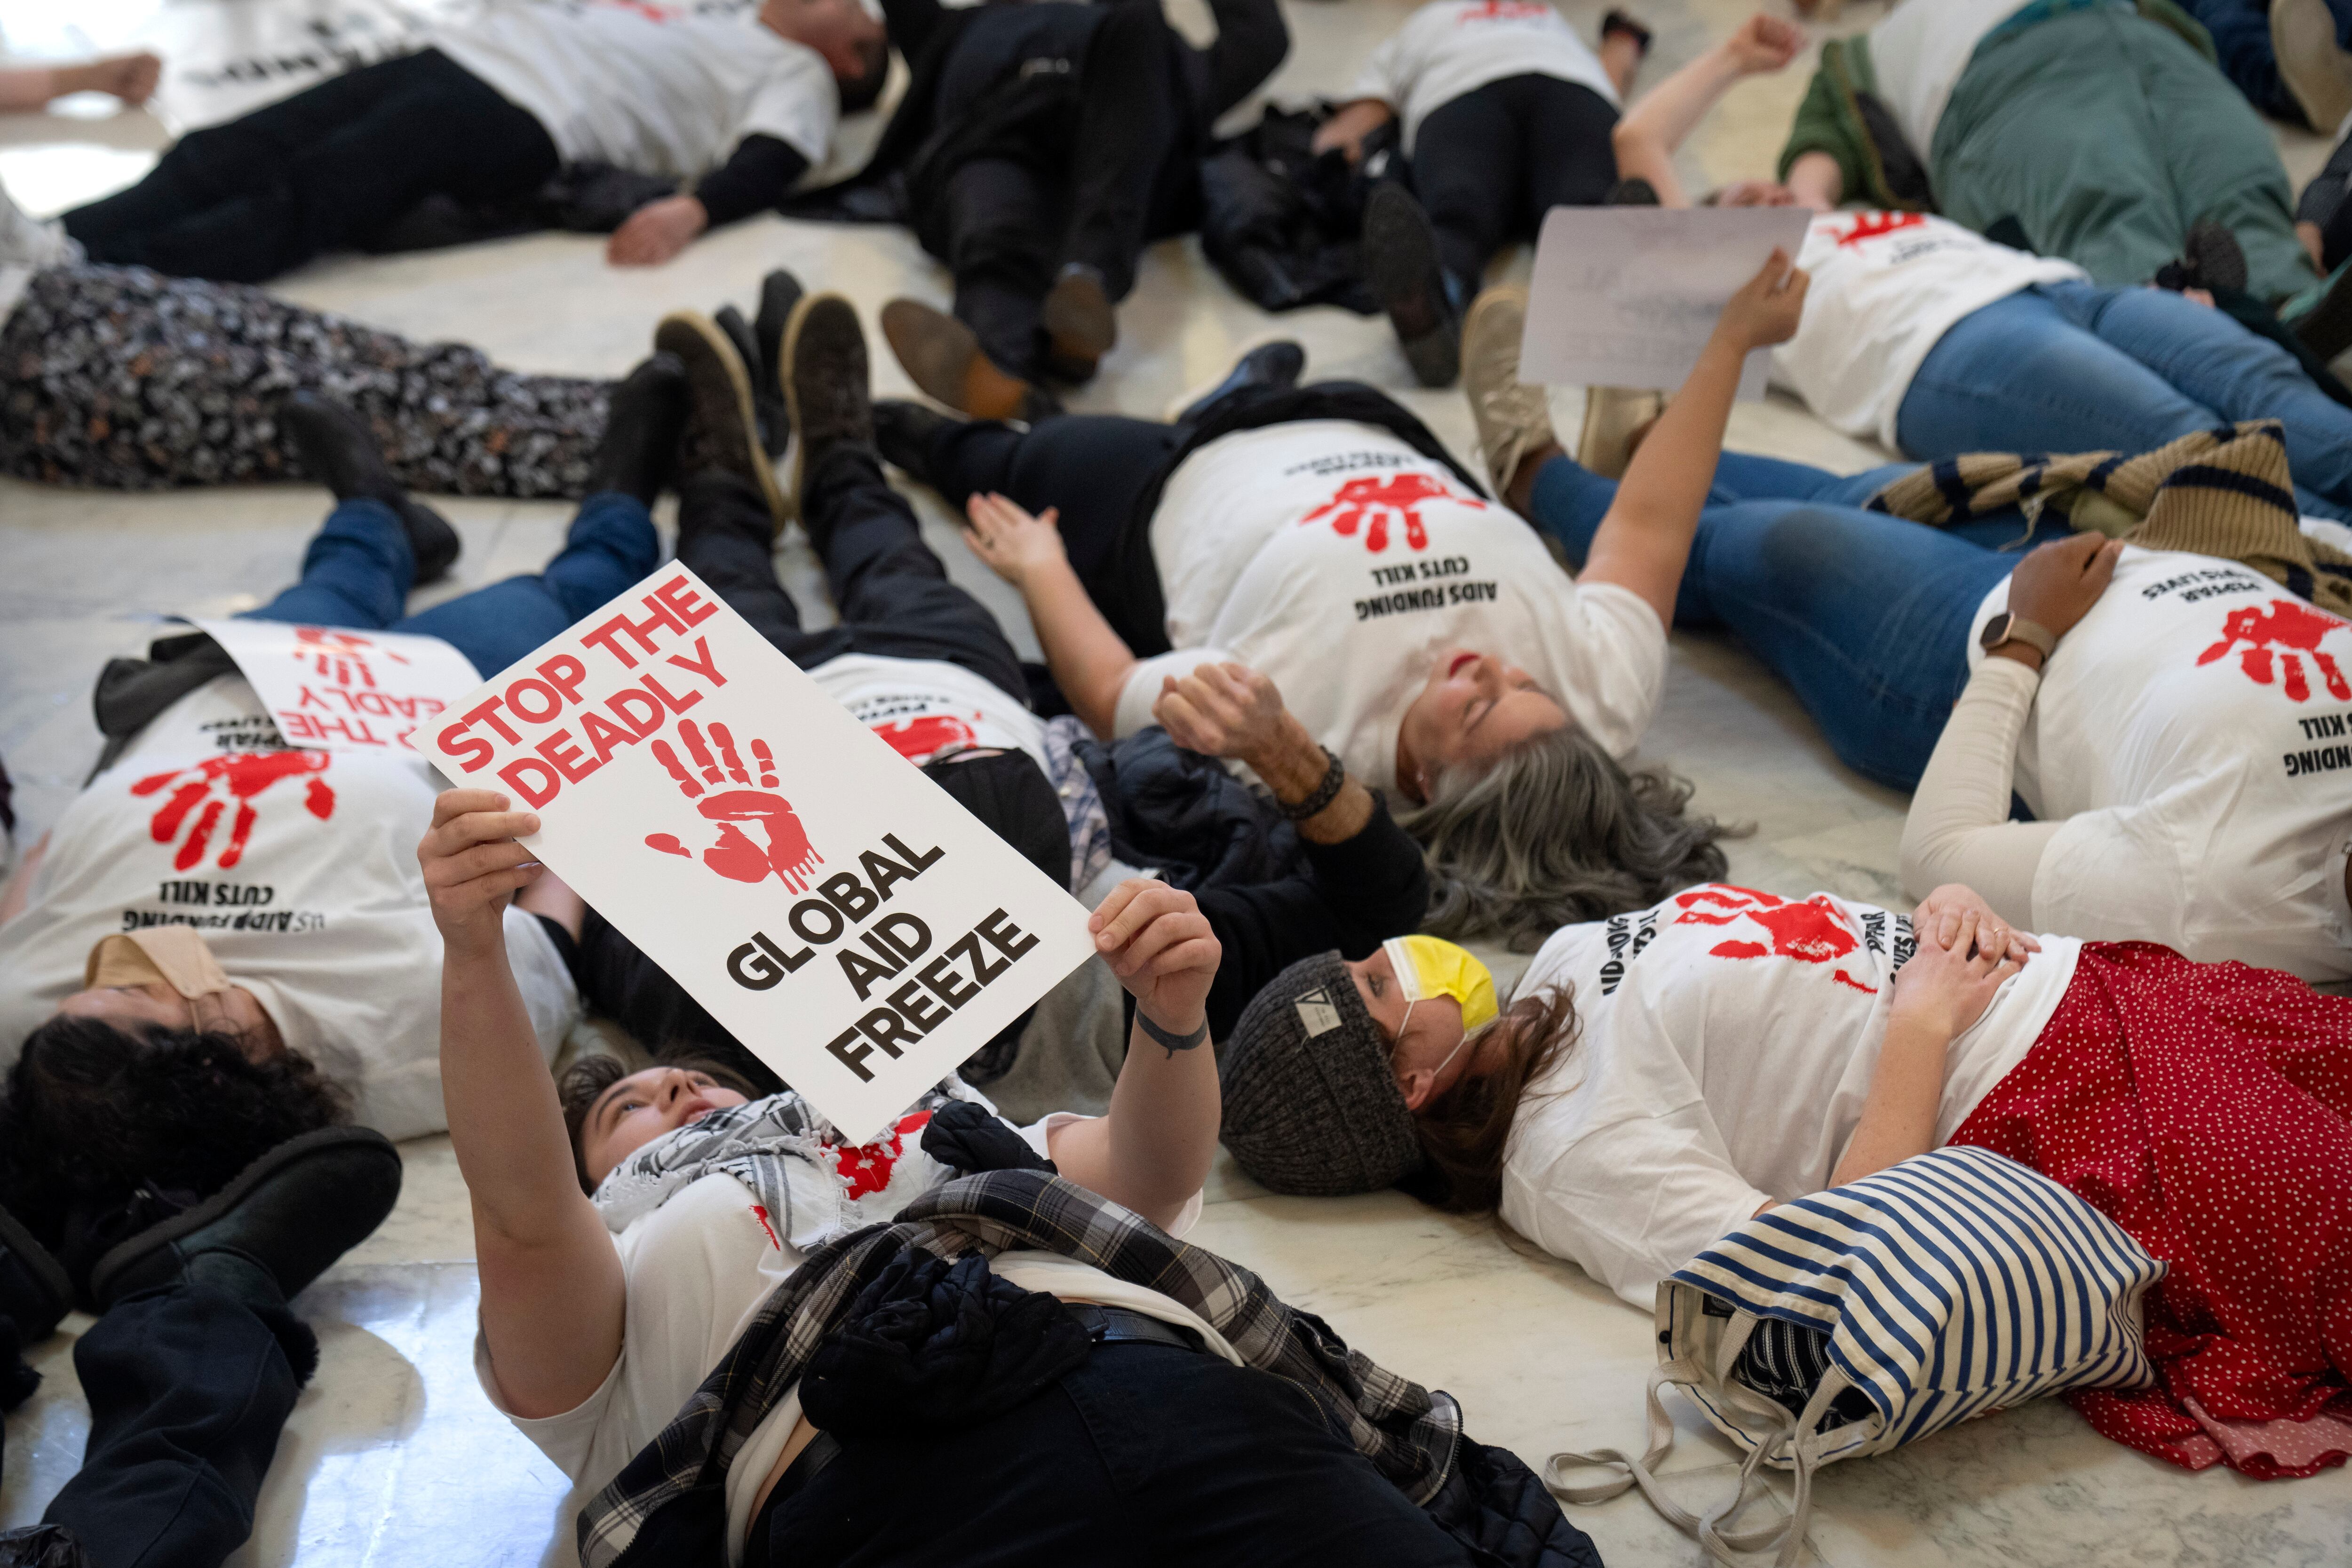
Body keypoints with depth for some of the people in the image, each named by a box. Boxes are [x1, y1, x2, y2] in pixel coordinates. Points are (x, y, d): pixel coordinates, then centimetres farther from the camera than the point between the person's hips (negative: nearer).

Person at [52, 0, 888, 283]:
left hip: (519, 116, -7)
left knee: (296, 205, -27)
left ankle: (93, 284, -40)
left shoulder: (799, 76, 13)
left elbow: (768, 161, -8)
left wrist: (694, 208, -28)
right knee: (218, 161, -12)